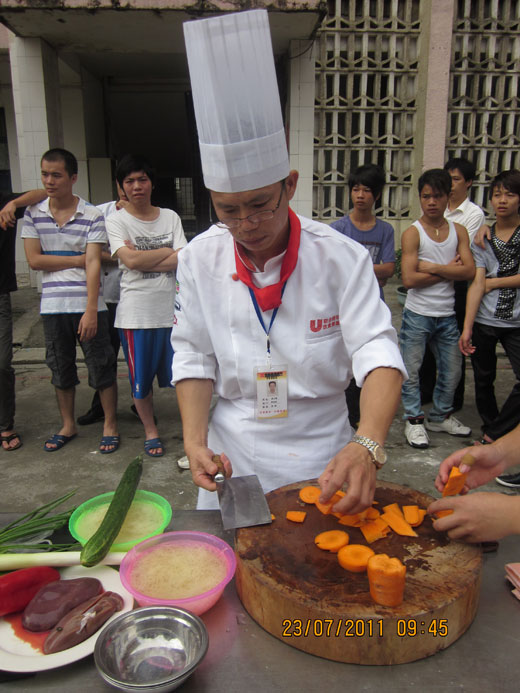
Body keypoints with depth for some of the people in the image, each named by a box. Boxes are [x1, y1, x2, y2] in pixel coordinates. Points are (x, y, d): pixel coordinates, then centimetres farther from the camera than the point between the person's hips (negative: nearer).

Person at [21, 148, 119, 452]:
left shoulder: (92, 215, -4)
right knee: (60, 369, 14)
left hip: (88, 306, -3)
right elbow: (34, 259, -2)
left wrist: (90, 310, -19)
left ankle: (110, 424, 19)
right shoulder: (33, 214, 5)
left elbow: (94, 263, -12)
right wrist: (77, 259, -8)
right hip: (52, 307, 3)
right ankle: (68, 425, 31)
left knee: (101, 367, 3)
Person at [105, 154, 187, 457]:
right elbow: (130, 260, -15)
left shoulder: (170, 217, 8)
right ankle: (151, 430, 28)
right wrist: (168, 252, -5)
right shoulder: (116, 220, 1)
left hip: (173, 307, 2)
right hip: (136, 312, -1)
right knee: (141, 377, 9)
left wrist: (143, 259, -12)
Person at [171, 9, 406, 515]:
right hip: (232, 448, 2)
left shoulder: (342, 257, -16)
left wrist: (367, 445, -38)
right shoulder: (200, 258, -8)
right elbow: (193, 355, -2)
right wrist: (194, 439, -13)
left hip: (321, 449, -1)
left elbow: (377, 351, -21)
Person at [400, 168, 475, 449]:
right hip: (417, 314, -4)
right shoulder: (413, 233, -7)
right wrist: (448, 271, -11)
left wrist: (431, 267, -15)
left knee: (452, 370, 14)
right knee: (412, 370, 3)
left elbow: (469, 271, -7)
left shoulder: (458, 231, 6)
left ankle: (440, 416, 34)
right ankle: (414, 420, 21)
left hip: (447, 315, 4)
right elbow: (409, 279, -18)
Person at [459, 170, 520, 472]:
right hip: (484, 321, 2)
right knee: (484, 380, 10)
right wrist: (467, 328, -10)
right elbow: (477, 284, -3)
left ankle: (493, 435, 3)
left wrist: (494, 282, -4)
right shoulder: (483, 238, 5)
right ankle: (493, 432, 30)